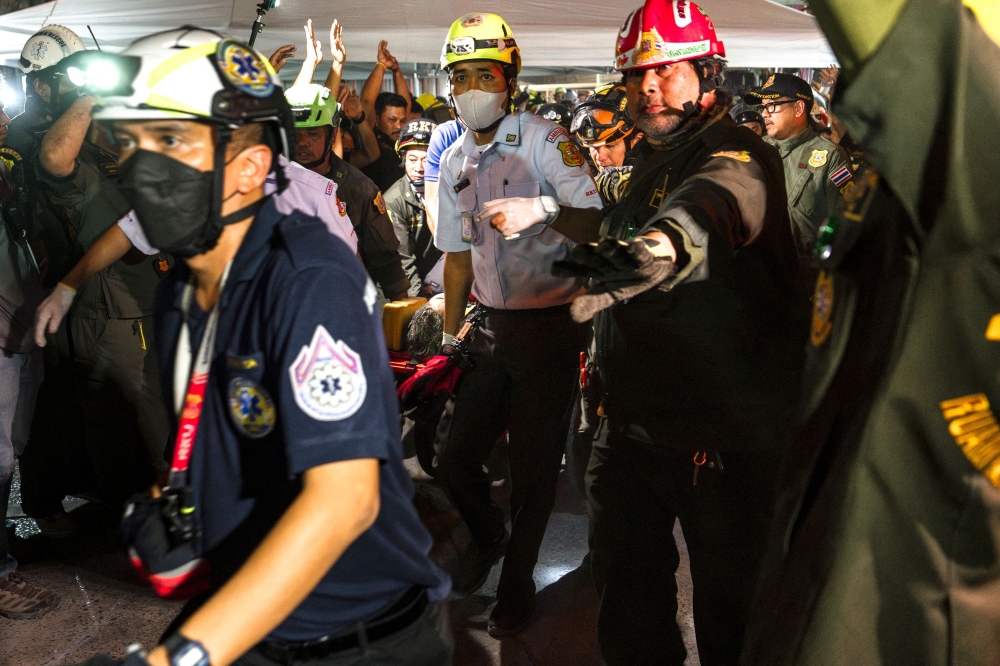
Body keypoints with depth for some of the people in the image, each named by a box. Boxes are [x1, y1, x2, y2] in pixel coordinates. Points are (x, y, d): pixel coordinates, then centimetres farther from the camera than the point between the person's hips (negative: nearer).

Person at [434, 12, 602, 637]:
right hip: (494, 327, 6)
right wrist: (449, 336, 19)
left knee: (534, 468, 3)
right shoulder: (456, 162, 10)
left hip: (550, 326, -5)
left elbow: (595, 214, -24)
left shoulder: (543, 139, -10)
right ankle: (489, 537, 41)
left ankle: (518, 579, 28)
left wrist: (543, 207, -43)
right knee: (457, 460, 10)